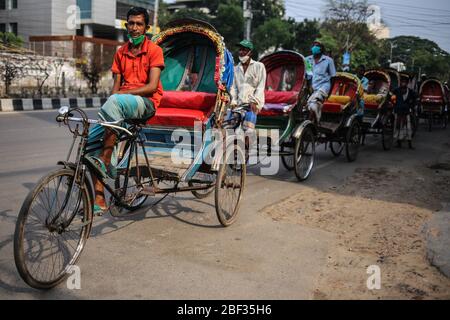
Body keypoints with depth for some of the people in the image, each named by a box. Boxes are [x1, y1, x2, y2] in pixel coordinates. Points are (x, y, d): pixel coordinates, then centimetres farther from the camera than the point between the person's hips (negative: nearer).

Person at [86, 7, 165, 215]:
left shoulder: (154, 50, 0)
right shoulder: (120, 53, 17)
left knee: (115, 101, -38)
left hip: (146, 103, -5)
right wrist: (109, 112, -5)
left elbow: (152, 86, -11)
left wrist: (122, 93, -20)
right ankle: (99, 200, -11)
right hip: (122, 106, 5)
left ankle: (106, 163, -29)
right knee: (92, 141, -17)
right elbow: (116, 86, 13)